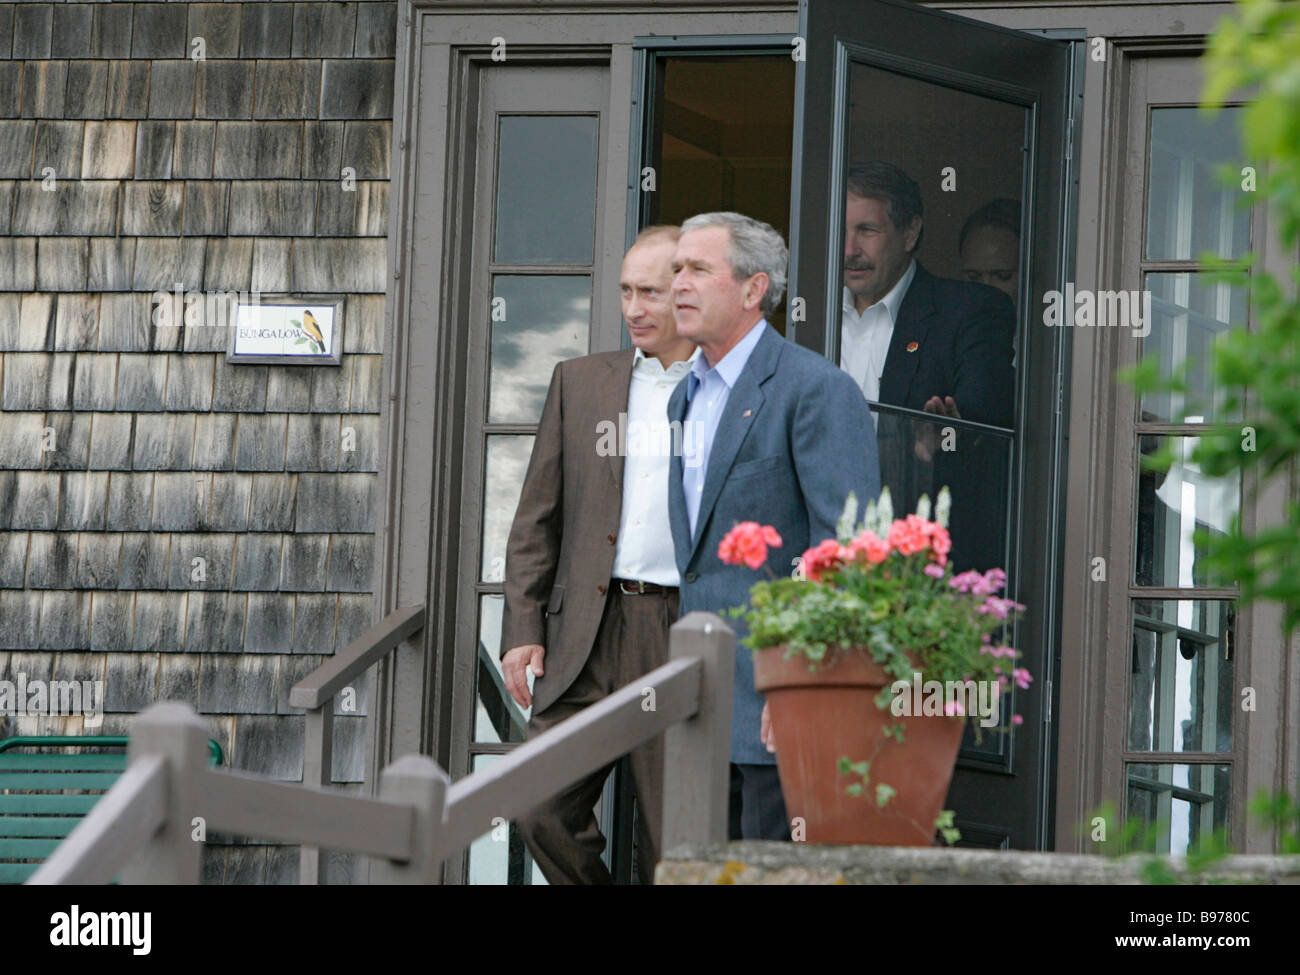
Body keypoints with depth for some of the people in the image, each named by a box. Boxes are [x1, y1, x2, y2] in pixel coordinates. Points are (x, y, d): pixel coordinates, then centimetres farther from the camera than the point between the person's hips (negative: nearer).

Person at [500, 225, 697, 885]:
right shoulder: (579, 383, 13)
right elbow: (536, 520, 13)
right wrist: (523, 628, 4)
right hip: (587, 633, 3)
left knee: (670, 838, -1)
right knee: (544, 809, -7)